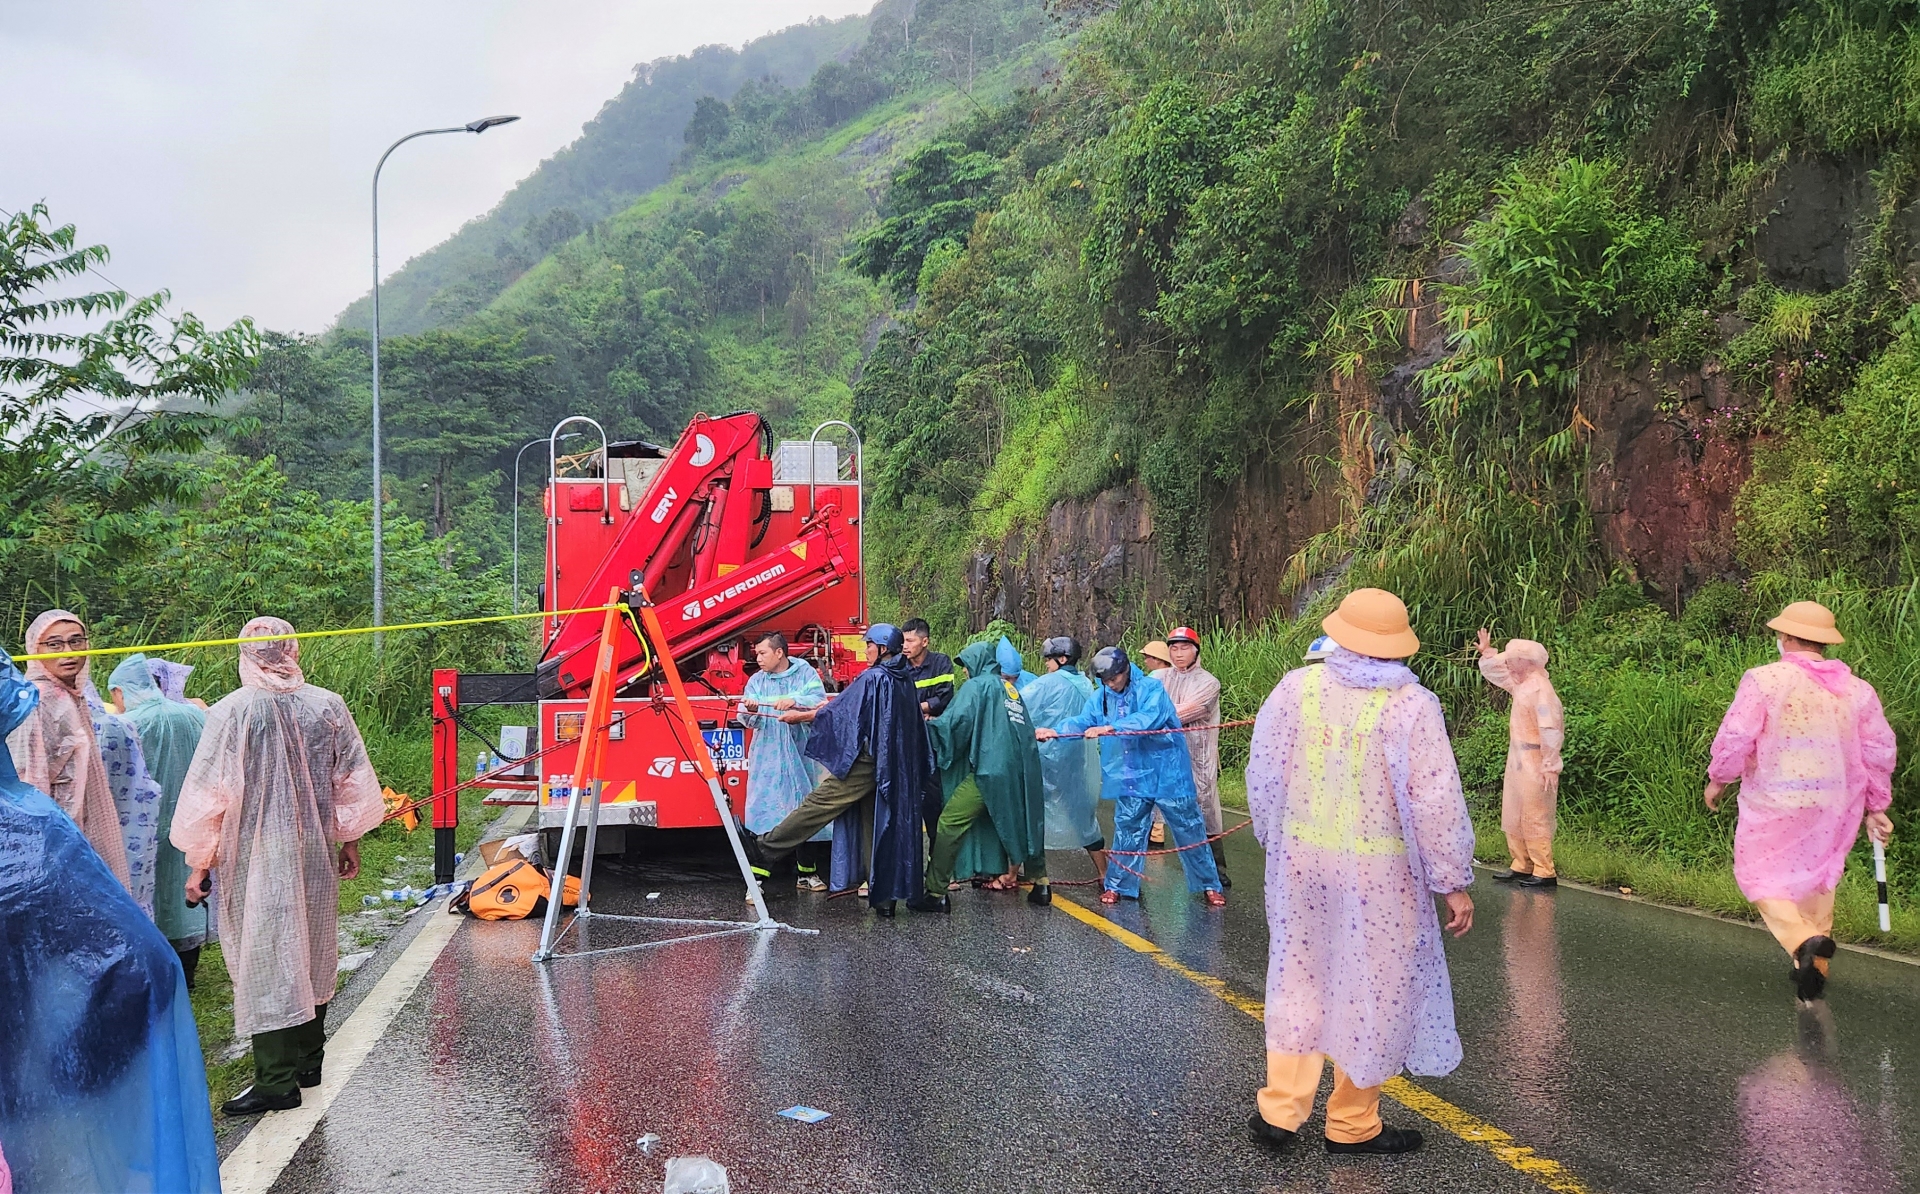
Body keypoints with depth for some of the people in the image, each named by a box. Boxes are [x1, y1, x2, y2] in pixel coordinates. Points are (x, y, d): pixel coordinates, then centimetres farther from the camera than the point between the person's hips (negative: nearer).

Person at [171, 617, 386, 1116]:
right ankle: (308, 1062, 26)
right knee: (311, 951, 15)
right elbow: (353, 782, 5)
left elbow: (208, 795, -9)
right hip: (314, 852, 4)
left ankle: (277, 1081, 0)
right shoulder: (327, 706, -2)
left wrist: (199, 864, 1)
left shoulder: (231, 712, -11)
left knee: (265, 961, -1)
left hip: (254, 858, -4)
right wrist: (350, 842, 17)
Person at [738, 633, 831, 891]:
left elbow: (820, 700, -13)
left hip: (802, 758, -1)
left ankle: (808, 872, 18)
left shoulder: (806, 673, 2)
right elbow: (749, 720, -1)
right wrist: (750, 711, -24)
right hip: (768, 760, 1)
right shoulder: (756, 681, 8)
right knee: (763, 812, -6)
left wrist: (795, 701, -31)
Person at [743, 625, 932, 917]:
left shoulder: (872, 678, -12)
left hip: (867, 760, -8)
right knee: (875, 826, 10)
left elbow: (839, 710, -8)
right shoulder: (905, 681, 12)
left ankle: (765, 848, 2)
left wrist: (799, 715, 3)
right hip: (894, 768, 8)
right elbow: (914, 727, 19)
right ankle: (883, 897, 9)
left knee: (818, 804, -3)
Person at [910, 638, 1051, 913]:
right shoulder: (1011, 688, 20)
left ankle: (936, 893, -4)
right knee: (1024, 823, 23)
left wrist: (927, 725, 5)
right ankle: (1041, 884, 27)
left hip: (991, 770, -7)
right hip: (1023, 770, 7)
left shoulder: (977, 686, 0)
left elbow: (955, 722, -11)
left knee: (950, 824, -3)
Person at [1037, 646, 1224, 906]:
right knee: (1127, 831, 8)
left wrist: (1110, 728, -43)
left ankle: (1209, 885, 17)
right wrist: (1055, 731, -26)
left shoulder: (1151, 688, -14)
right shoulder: (1101, 696, 2)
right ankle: (1118, 885, 21)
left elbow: (1149, 717, -31)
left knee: (1189, 830, 6)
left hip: (1166, 774, -4)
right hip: (1131, 778, 4)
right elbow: (1083, 721, -6)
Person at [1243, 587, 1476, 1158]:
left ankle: (1279, 1111, 19)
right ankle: (1352, 1124, 22)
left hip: (1300, 861, 4)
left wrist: (1276, 839, 18)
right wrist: (1453, 882, -3)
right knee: (1372, 989, 10)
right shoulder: (1411, 706, -14)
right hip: (1378, 872, -3)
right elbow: (1434, 802, -13)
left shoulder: (1296, 687, -4)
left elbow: (1263, 775, 3)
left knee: (1299, 978, 17)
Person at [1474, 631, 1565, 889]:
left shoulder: (1540, 688, -20)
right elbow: (1495, 673, 31)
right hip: (1518, 761, 10)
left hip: (1535, 764, -10)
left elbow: (1552, 730, -25)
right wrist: (1487, 652, 20)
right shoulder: (1520, 683, 9)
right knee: (1513, 817, 15)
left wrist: (1550, 767, -25)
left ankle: (1544, 873, 2)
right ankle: (1521, 866, 24)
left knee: (1534, 819, -5)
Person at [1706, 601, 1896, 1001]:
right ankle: (1814, 967, 24)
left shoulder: (1765, 680, -14)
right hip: (1835, 806, 5)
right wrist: (1875, 807, 15)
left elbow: (1736, 738, -15)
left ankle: (1804, 941, -18)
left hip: (1776, 804, -5)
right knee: (1817, 879, 18)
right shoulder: (1856, 688, 3)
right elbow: (1879, 750, 6)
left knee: (1760, 874, 6)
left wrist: (1717, 779, 2)